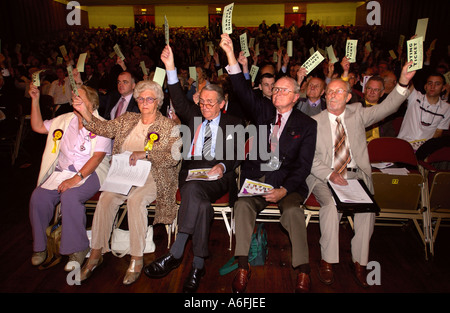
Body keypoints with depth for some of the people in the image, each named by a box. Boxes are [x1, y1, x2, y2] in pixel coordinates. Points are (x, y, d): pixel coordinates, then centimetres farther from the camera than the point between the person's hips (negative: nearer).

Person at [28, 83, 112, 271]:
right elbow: (38, 127, 23)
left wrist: (76, 178, -25)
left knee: (70, 196, -32)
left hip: (89, 173, -5)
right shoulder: (65, 120, 16)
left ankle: (78, 248, -16)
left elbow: (97, 157, -15)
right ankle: (39, 247, 2)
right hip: (62, 171, 6)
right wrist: (35, 100, 13)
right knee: (39, 196, -18)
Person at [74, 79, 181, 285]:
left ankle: (137, 258, -19)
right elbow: (104, 128, 10)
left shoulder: (168, 126, 2)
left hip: (152, 176, -4)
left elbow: (173, 157, -10)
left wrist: (145, 154, -20)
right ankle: (96, 253, -7)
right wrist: (85, 112, -4)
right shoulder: (128, 119, 17)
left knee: (135, 199, -31)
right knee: (106, 197, -22)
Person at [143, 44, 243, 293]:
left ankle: (175, 255, -32)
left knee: (193, 189, -34)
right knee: (201, 204, -30)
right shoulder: (193, 116, 23)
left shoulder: (233, 123, 16)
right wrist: (170, 68, -3)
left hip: (217, 176, -2)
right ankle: (198, 265, -24)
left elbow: (236, 156, 6)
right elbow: (179, 102, 6)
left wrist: (222, 166, -17)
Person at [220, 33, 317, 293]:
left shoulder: (307, 124, 4)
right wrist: (231, 55, -15)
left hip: (288, 180, -1)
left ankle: (303, 271, -13)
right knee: (243, 205, -25)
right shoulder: (264, 110, 12)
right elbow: (243, 91, -4)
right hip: (257, 176, 2)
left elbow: (304, 165, -2)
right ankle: (243, 267, -16)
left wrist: (284, 189, -17)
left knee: (293, 209, -28)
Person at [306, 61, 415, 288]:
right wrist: (329, 175, -19)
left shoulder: (357, 113, 11)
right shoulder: (315, 122, 4)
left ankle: (359, 261, -6)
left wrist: (403, 83, -18)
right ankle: (327, 261, -14)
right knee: (331, 206, -30)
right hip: (324, 177, -2)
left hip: (356, 175, 2)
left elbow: (386, 108, -2)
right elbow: (309, 158, -3)